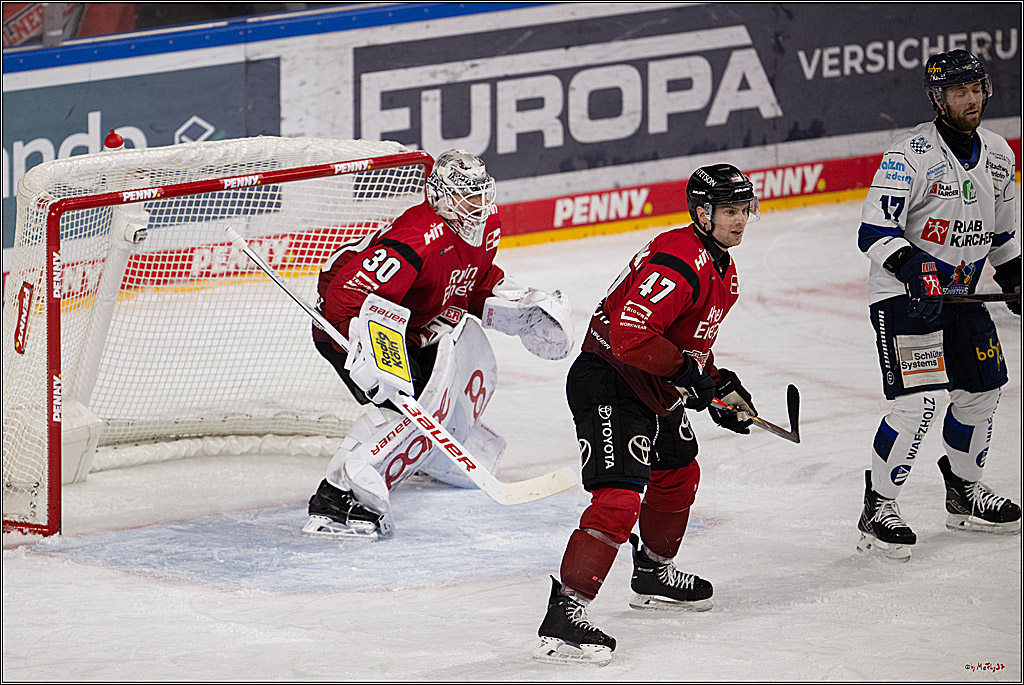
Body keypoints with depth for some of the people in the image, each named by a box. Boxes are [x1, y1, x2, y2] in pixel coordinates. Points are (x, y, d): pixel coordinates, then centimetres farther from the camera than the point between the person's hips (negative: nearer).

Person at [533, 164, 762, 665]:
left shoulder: (721, 270, 12)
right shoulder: (680, 261, -24)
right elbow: (630, 333, -32)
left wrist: (719, 386, 16)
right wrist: (685, 373, -24)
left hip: (654, 391, 11)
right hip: (608, 384, -11)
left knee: (679, 476, 28)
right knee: (619, 500, -21)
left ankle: (654, 576, 52)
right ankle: (563, 616, -24)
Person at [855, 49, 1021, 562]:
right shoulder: (911, 153, -17)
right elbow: (874, 232, -22)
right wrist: (913, 267, -36)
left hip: (961, 293, 8)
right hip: (902, 294, -8)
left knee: (980, 392, 13)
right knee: (920, 401, -17)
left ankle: (964, 492, 33)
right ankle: (877, 510, -9)